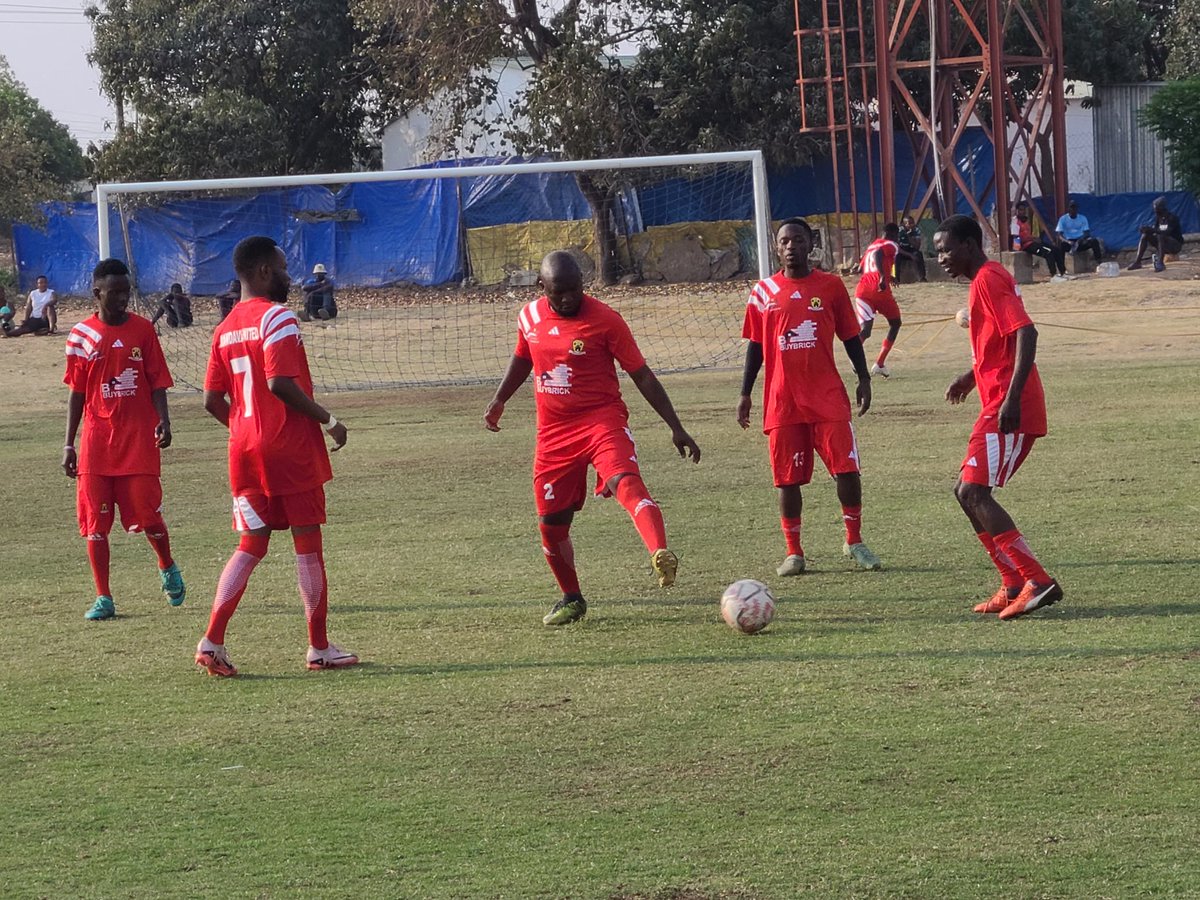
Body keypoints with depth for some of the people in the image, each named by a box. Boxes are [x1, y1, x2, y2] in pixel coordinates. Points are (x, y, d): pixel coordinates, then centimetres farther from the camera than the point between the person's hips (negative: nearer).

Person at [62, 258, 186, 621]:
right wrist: (69, 444, 5)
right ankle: (103, 598, 4)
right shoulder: (81, 335, 2)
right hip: (97, 439, 1)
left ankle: (167, 567, 26)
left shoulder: (142, 329, 2)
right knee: (95, 521, -2)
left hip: (139, 438, -1)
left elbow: (157, 381, 3)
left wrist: (163, 421, -13)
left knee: (148, 512, -4)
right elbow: (76, 391, 7)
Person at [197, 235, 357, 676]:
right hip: (291, 449, -7)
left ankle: (212, 641, -4)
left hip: (246, 451, 7)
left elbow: (213, 401, 11)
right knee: (308, 543, 3)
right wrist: (328, 419, -13)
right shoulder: (278, 318, -12)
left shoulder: (225, 329, 11)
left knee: (251, 546, 10)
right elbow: (280, 382, -23)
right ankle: (319, 648, 9)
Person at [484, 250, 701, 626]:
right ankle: (571, 599, 30)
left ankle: (661, 557, -55)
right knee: (551, 523, 8)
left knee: (626, 482, -33)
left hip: (602, 420, -5)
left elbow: (642, 375, -5)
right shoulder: (530, 317, 5)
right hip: (553, 432, 5)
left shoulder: (604, 320, -10)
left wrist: (676, 428, -7)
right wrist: (498, 401, 24)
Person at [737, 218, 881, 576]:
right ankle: (794, 552, 12)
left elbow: (850, 336, 10)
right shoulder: (764, 291, 6)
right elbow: (755, 345, 11)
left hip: (829, 396, -1)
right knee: (788, 478, 2)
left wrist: (863, 378, 3)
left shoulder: (831, 286, 5)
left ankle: (854, 542, 9)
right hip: (783, 401, 1)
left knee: (847, 468, -7)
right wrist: (745, 394, 7)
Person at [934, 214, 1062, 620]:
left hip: (1007, 411, -11)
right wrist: (972, 375, 32)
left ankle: (1038, 582, -19)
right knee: (967, 492, 14)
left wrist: (1012, 398, -29)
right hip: (999, 407, 11)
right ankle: (1014, 586, 14)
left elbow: (1026, 334, -23)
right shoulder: (986, 280, 19)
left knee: (974, 493, -15)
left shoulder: (988, 281, -12)